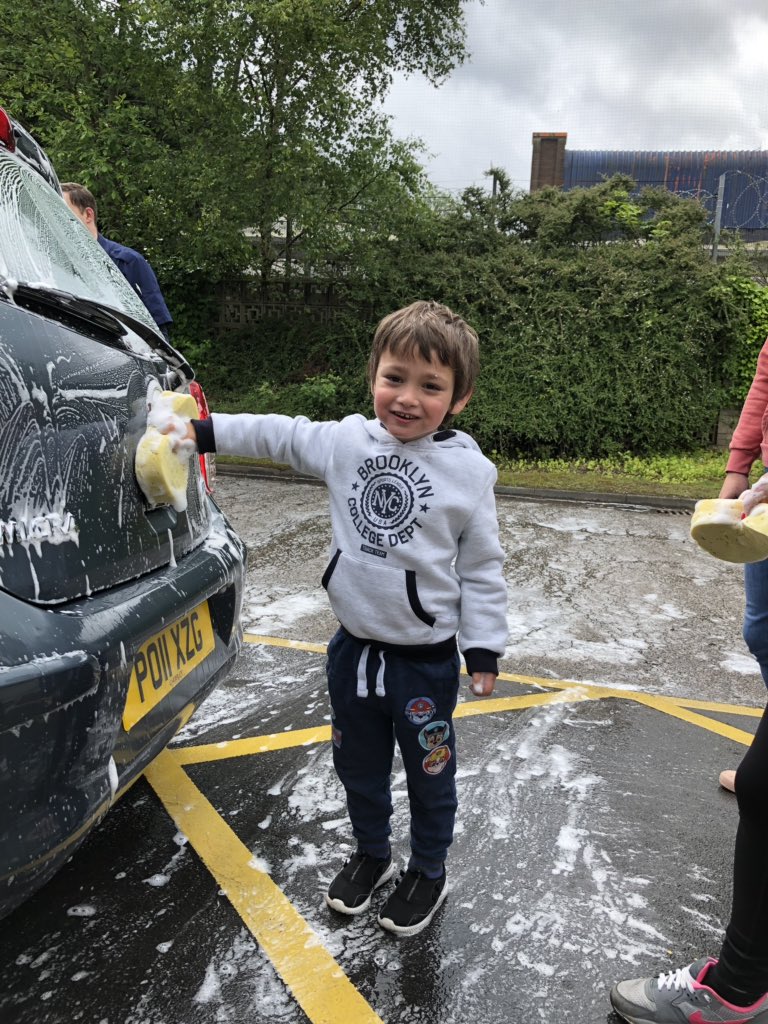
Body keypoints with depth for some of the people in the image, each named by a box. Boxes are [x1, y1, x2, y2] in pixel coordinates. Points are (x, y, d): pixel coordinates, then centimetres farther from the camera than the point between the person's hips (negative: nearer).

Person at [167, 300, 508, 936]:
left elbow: (482, 569, -8)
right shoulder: (347, 441, -5)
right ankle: (372, 855, 47)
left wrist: (484, 649, -7)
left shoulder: (468, 471, -14)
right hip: (354, 647, 4)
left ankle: (428, 873, 40)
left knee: (429, 773, 15)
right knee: (358, 765, 22)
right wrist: (207, 432, 9)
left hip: (426, 658, -4)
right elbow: (280, 435, 10)